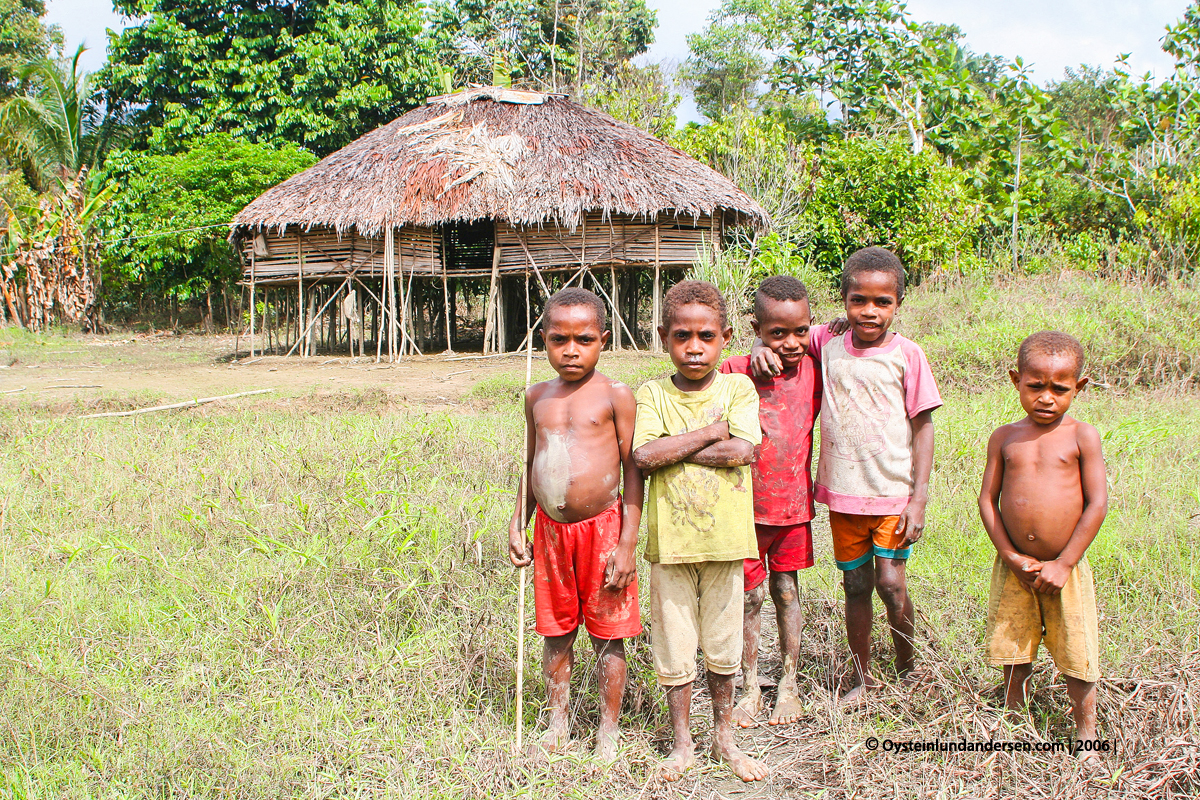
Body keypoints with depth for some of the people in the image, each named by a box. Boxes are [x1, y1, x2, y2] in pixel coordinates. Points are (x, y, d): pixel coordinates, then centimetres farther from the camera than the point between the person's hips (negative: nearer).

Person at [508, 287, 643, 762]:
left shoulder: (614, 396, -7)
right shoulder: (538, 397, 7)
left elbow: (633, 469, -7)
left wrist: (627, 543, -11)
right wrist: (517, 526, 11)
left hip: (602, 528, -4)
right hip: (550, 531, 4)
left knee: (608, 635, 6)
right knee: (556, 634, 14)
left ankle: (608, 731, 20)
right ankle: (558, 723, 30)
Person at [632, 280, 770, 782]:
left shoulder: (737, 388, 0)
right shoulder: (653, 394, -1)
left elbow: (742, 451, -15)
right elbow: (644, 456, -16)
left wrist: (672, 449, -14)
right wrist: (713, 430, -14)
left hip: (723, 538, 0)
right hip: (670, 540, 0)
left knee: (723, 645, 12)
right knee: (674, 645, 8)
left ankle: (724, 736, 31)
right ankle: (682, 742, 25)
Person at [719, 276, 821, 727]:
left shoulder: (813, 372, -4)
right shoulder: (736, 373, -13)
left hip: (793, 504, 2)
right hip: (746, 505, -2)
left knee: (786, 591, 12)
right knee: (749, 597, 7)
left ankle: (789, 685, 25)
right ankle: (750, 687, 22)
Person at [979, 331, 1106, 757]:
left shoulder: (1082, 437, -6)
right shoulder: (1004, 438, 1)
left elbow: (1097, 504, -8)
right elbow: (987, 499, 1)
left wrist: (1062, 564, -12)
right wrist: (1011, 556, -8)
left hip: (1066, 568, -2)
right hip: (1013, 567, 2)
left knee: (1077, 657, 6)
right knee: (1012, 651, 13)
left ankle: (1085, 732, 26)